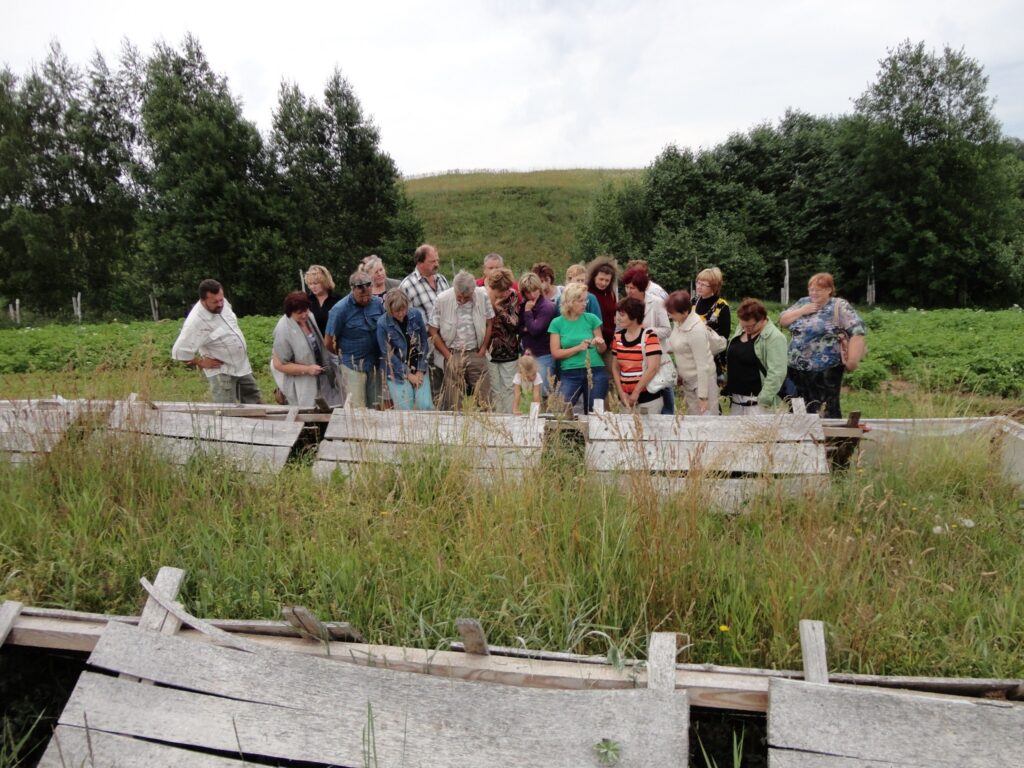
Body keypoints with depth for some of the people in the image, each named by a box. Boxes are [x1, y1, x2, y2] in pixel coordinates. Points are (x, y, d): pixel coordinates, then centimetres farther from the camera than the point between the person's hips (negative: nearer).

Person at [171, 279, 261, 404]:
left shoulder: (222, 303, -6)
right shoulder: (196, 321, -29)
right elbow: (179, 352, -29)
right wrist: (201, 362, -17)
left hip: (243, 366, 8)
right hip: (222, 372, -8)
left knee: (255, 406, 17)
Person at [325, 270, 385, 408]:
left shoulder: (378, 303, -2)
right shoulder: (340, 309, -12)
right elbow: (328, 341, -6)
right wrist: (344, 355, 7)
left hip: (376, 363, 4)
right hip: (353, 365, -4)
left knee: (375, 407, 12)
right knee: (357, 409, -3)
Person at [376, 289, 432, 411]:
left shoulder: (416, 315, -6)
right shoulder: (382, 324, -14)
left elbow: (424, 343, 1)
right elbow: (388, 354, -11)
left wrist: (420, 371, -4)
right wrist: (408, 375, -9)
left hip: (418, 369, 2)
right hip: (397, 372, -2)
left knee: (425, 406, -7)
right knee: (405, 410, -6)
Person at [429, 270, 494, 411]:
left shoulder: (483, 296, -6)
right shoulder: (442, 300, -10)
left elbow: (489, 324, 4)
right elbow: (433, 332, -4)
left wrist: (482, 352, 0)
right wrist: (449, 357, -6)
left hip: (475, 353, 2)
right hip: (452, 353, -1)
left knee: (484, 399, 1)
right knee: (453, 404, -1)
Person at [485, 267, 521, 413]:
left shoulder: (513, 296, 0)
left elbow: (515, 323, -9)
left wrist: (499, 308, -16)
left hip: (509, 351, 2)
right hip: (490, 351, -1)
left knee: (508, 389, 5)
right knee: (495, 391, 3)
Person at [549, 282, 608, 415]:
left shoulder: (591, 318, 2)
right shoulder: (557, 323, 0)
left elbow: (601, 350, 9)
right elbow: (555, 353, -4)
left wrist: (600, 344, -14)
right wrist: (578, 348, -14)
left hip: (595, 372, 1)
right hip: (570, 374, -1)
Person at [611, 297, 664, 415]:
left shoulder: (649, 336, -10)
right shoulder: (618, 337, 7)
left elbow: (652, 368, -15)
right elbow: (615, 367, 11)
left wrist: (635, 393, -12)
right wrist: (621, 393, 0)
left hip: (648, 398, -5)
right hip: (625, 398, 5)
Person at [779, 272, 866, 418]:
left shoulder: (839, 306, -6)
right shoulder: (803, 302, 12)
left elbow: (857, 331, -14)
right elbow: (782, 321, 10)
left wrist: (852, 361, -19)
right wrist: (802, 311, -5)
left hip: (825, 371, -6)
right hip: (796, 369, 6)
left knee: (827, 412, -2)